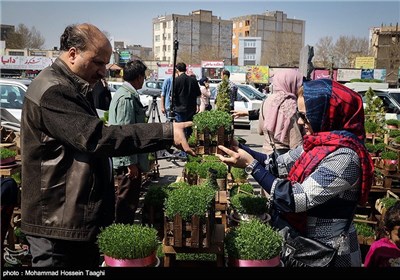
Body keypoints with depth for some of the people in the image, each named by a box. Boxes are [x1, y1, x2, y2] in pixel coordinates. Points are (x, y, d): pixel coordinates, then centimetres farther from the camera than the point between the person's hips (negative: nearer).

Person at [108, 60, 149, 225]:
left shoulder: (125, 94, 15)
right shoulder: (127, 98, -19)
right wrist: (131, 162, -21)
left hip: (127, 160, 11)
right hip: (128, 161, -11)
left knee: (128, 199, 19)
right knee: (127, 200, 0)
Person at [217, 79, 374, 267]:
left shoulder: (343, 156, -27)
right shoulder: (320, 142, -1)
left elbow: (295, 200, -29)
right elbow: (280, 163, 7)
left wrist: (251, 165, -26)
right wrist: (239, 148, -3)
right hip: (306, 240, 7)